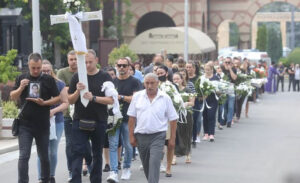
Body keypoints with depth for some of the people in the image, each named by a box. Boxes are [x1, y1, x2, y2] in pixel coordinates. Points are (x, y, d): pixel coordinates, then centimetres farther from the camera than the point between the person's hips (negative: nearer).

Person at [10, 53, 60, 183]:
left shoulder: (48, 80, 0)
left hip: (43, 124, 0)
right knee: (24, 156, -8)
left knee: (44, 156, 12)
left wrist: (44, 103, -16)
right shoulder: (21, 79, 5)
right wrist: (21, 88, -13)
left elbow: (57, 98, 1)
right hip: (25, 124, 0)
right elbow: (13, 97, 6)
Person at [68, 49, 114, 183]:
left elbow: (111, 100, -6)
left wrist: (93, 98, -19)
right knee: (77, 153, -8)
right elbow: (70, 100, 5)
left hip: (99, 121, 0)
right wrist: (77, 91, -15)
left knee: (97, 154, 11)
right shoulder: (77, 77, 5)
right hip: (80, 121, 0)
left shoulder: (105, 77, 1)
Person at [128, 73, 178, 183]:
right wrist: (131, 136, 2)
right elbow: (132, 117, 6)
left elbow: (173, 119, 1)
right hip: (141, 136, 3)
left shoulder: (165, 98, -1)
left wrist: (172, 138, -2)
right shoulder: (137, 96, 4)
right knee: (146, 165, 13)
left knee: (154, 164, -15)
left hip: (158, 136, -3)